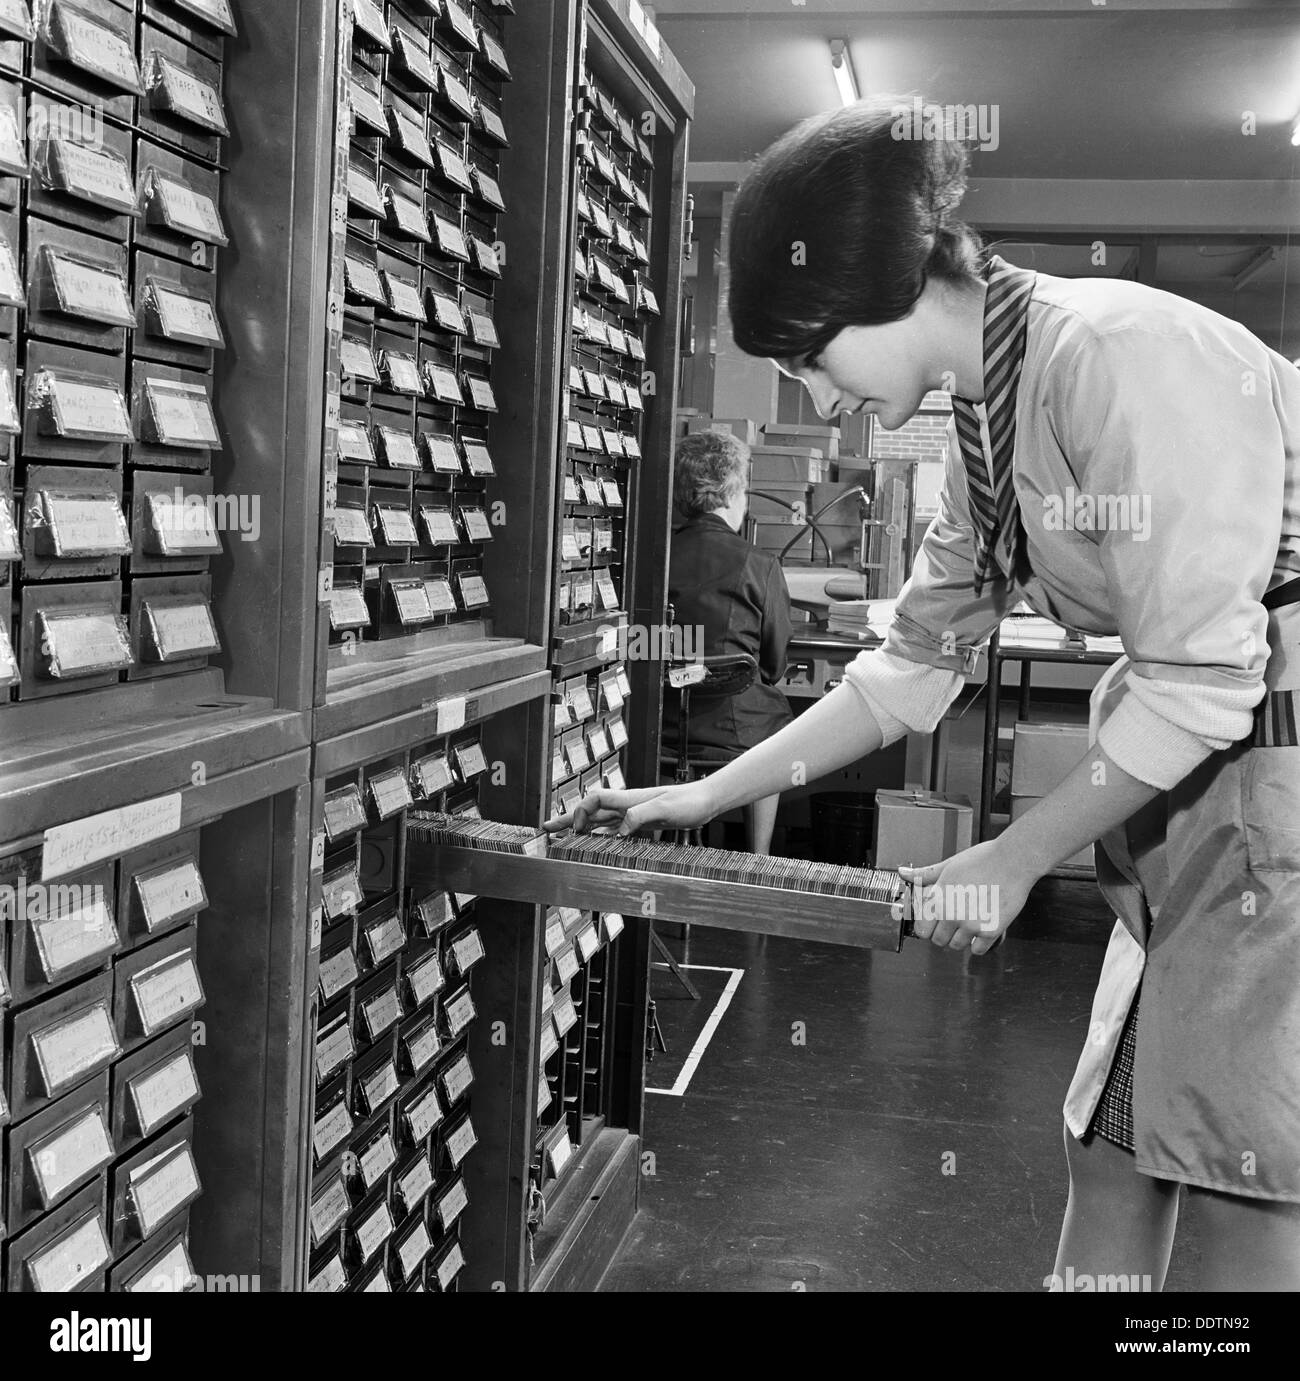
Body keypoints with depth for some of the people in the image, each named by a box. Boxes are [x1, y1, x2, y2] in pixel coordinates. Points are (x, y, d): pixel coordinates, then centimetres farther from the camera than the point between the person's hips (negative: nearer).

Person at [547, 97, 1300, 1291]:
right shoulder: (985, 428, 7)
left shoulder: (1117, 352, -20)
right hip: (1191, 793, 8)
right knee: (1112, 1144, 11)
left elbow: (1203, 682, -20)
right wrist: (704, 800, 11)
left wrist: (1015, 859, -11)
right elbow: (914, 667, 13)